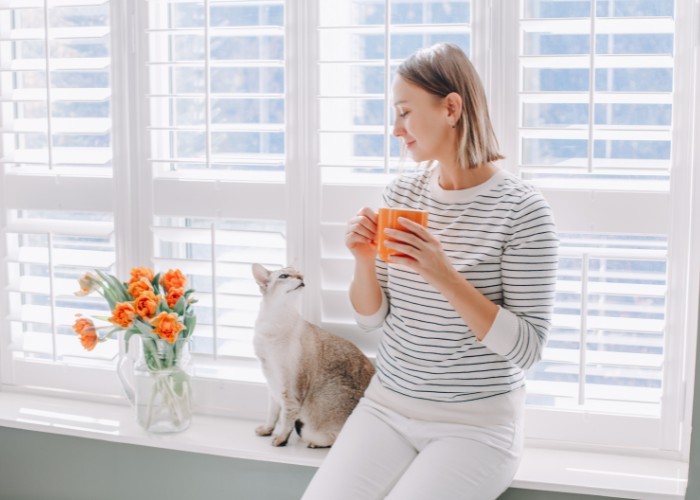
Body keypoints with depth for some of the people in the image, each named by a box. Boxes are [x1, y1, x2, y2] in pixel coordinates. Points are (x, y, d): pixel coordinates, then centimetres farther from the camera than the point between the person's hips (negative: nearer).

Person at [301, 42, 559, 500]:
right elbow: (373, 317, 10)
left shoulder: (522, 209, -13)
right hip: (387, 406, 4)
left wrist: (445, 277, -24)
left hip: (477, 423, -4)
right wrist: (365, 262, -11)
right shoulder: (402, 192, 3)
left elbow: (528, 349, -14)